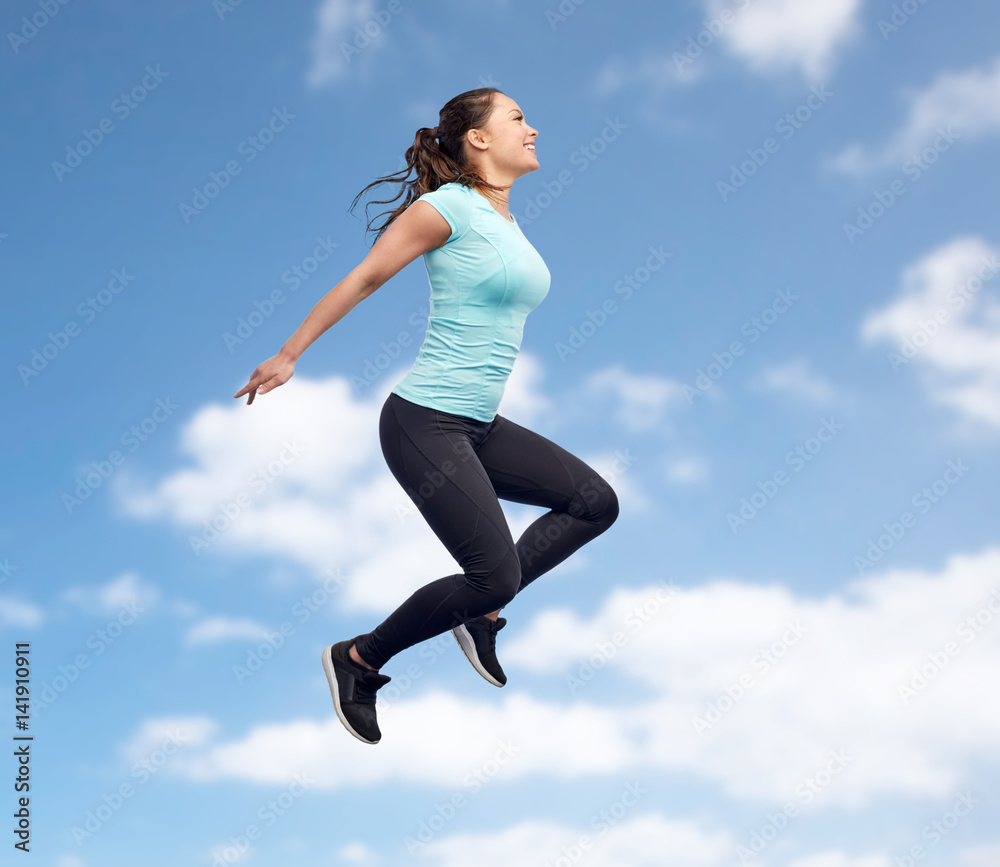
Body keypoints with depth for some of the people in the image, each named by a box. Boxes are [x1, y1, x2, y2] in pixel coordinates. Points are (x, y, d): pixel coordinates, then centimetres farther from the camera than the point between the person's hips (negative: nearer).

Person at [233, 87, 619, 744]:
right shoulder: (449, 207, -10)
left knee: (596, 502, 3)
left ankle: (479, 611, 11)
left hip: (479, 426, 8)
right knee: (497, 576, -9)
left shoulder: (509, 223, 14)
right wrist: (288, 357, -5)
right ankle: (360, 659, 10)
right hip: (424, 423, -8)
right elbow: (362, 279, -7)